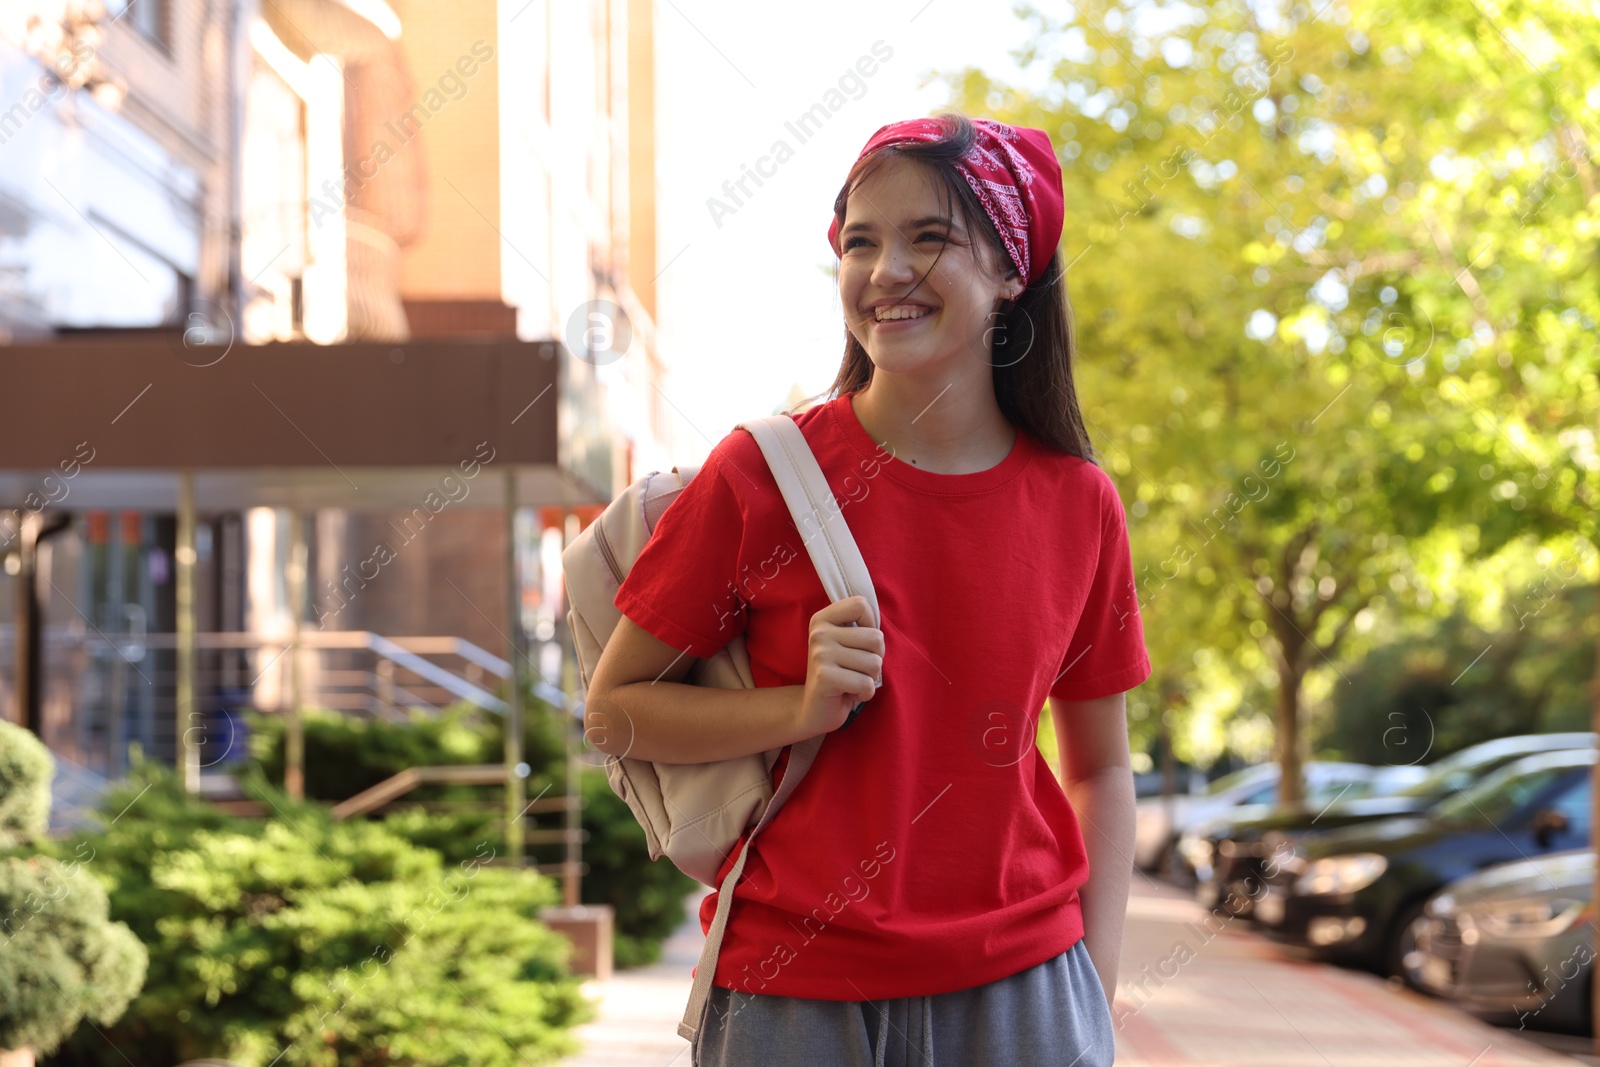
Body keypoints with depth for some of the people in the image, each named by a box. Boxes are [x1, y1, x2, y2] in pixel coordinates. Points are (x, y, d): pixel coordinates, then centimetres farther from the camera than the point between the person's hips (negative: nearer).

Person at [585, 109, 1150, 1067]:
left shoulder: (1078, 505, -1)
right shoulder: (763, 475, -7)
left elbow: (1100, 767, 9)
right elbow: (616, 706, -1)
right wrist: (802, 709, -16)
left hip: (1016, 986, 1)